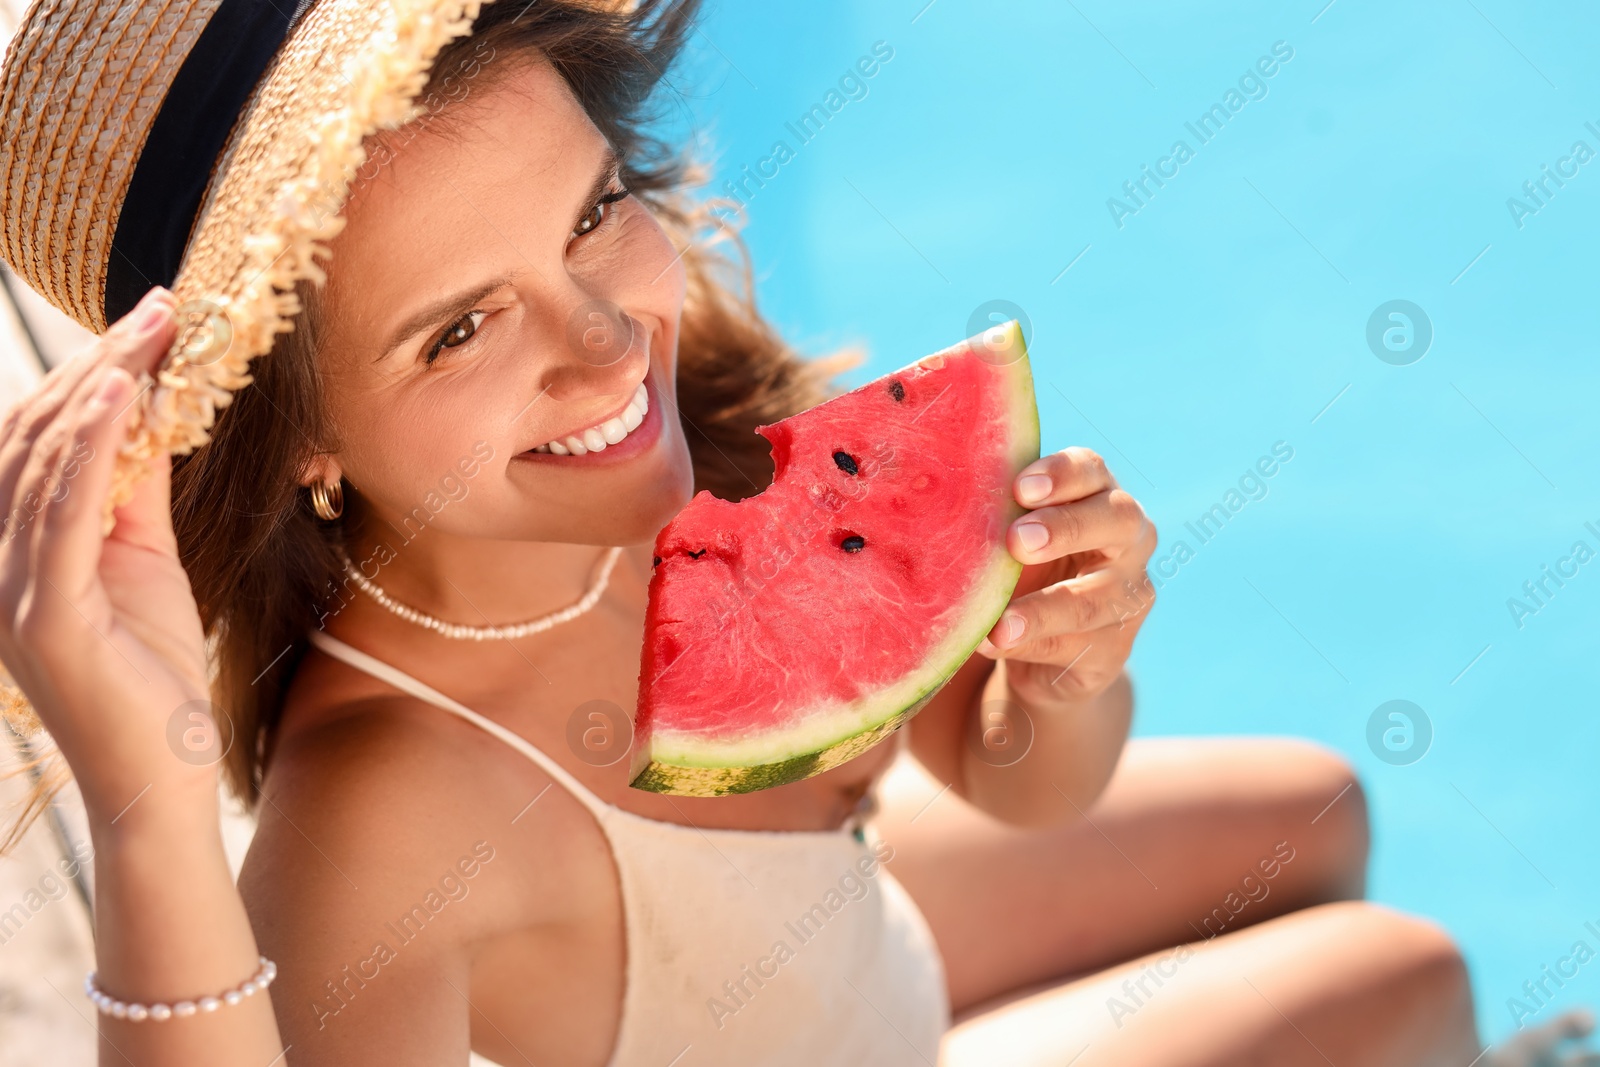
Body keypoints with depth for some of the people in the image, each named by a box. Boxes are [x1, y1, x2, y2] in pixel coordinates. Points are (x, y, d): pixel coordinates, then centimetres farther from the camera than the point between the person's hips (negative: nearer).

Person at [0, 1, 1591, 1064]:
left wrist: (1064, 664, -37)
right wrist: (151, 825, -65)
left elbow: (1017, 780, -14)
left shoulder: (672, 345, -26)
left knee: (1307, 813, 22)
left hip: (861, 930, 5)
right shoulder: (373, 811, -43)